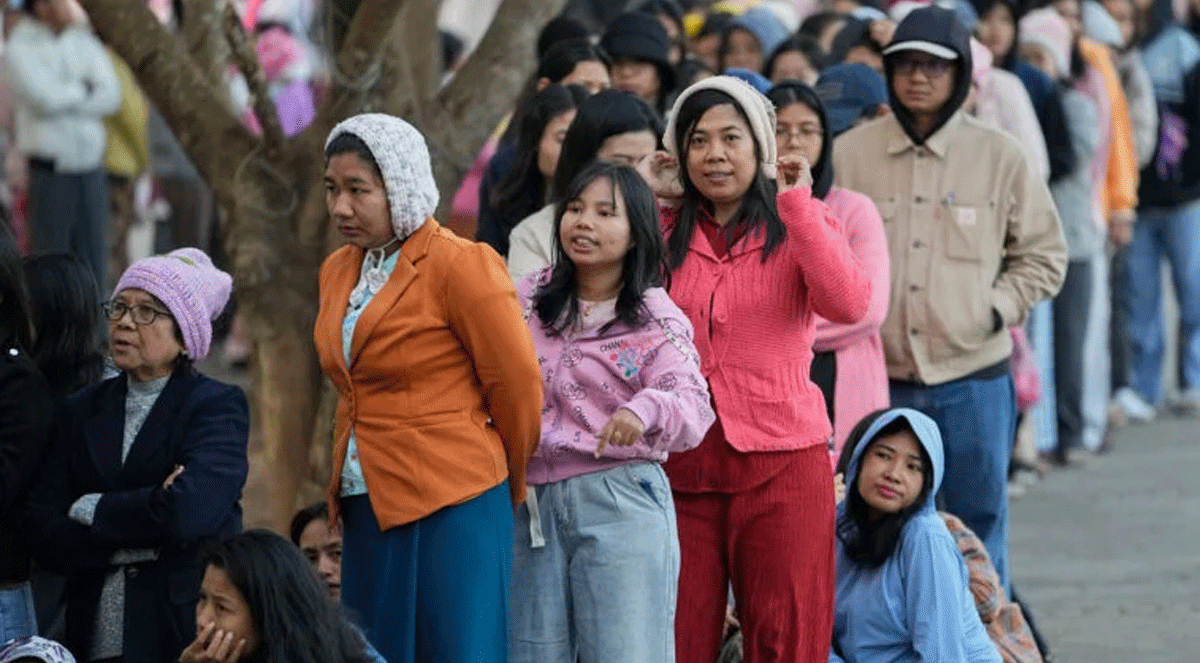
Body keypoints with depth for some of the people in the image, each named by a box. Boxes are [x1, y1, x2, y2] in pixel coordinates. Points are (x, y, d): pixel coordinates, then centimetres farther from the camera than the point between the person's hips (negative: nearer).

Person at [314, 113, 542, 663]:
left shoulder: (460, 266, -9)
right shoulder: (338, 271, 14)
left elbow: (517, 385, -5)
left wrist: (510, 487, 6)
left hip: (451, 512, -7)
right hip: (367, 509, 7)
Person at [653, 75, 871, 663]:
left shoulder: (800, 224, 2)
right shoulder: (665, 230, 10)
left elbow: (847, 305, -16)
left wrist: (796, 202, -15)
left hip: (781, 462, -2)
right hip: (680, 466, 2)